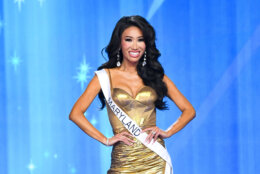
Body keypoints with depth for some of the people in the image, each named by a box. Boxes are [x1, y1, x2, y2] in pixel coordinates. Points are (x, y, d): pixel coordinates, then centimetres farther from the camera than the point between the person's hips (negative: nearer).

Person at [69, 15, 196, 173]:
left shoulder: (156, 75, 8)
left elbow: (189, 110, 11)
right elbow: (76, 113, -4)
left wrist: (168, 132, -5)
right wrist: (106, 140, -9)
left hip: (155, 159, 1)